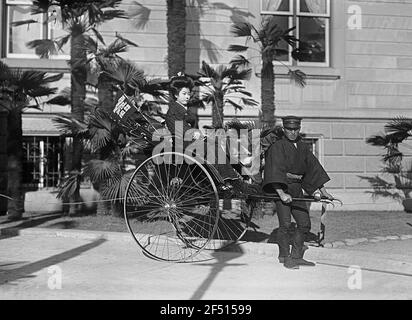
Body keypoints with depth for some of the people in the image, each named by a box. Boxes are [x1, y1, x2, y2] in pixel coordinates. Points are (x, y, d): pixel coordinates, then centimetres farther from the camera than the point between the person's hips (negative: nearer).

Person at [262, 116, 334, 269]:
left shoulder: (302, 147, 12)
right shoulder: (277, 147, -10)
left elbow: (313, 168, 15)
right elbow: (274, 172, -20)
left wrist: (323, 191, 10)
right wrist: (281, 193, -30)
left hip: (296, 189, 7)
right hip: (280, 187, -7)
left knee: (304, 224, 7)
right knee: (285, 224, -10)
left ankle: (296, 256, 17)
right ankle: (285, 257, 2)